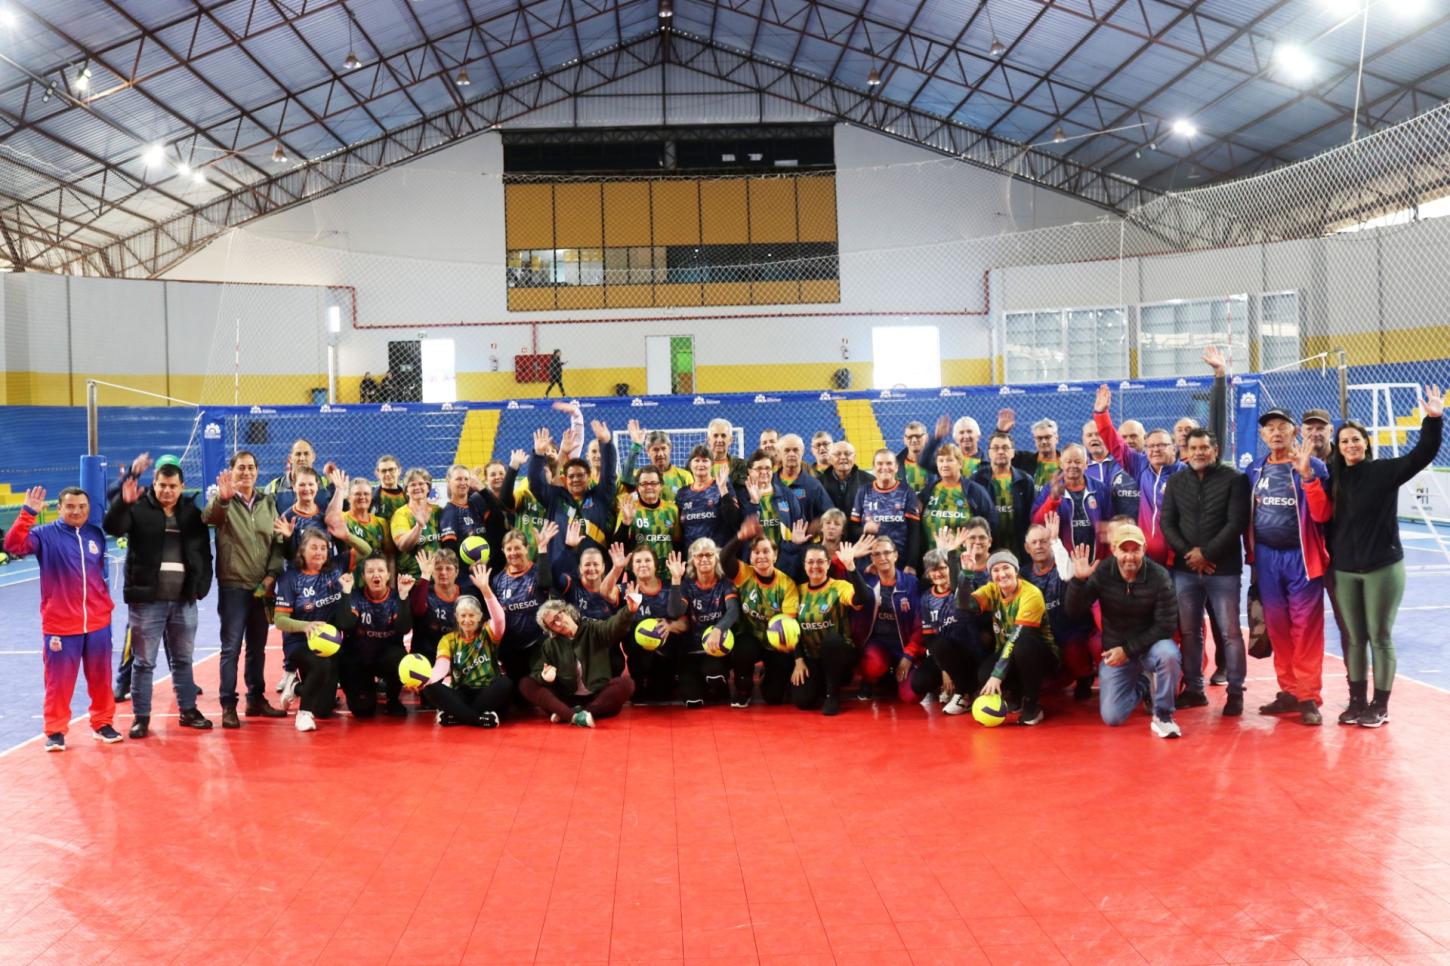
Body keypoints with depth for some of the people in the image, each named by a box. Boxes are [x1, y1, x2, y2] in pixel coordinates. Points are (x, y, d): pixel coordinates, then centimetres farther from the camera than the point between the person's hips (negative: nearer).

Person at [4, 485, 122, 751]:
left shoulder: (96, 534, 7)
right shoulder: (45, 534, -5)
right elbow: (13, 545, -22)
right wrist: (27, 514, -30)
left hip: (98, 622, 4)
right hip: (60, 625, -4)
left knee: (101, 678, 12)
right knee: (59, 681, 3)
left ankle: (103, 723, 26)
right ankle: (55, 731, 15)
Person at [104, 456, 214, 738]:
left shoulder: (192, 513, 9)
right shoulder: (138, 508, -1)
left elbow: (204, 553, 12)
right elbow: (112, 527, -18)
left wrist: (202, 586, 1)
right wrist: (123, 502, -35)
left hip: (184, 600, 3)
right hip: (146, 599, -3)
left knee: (183, 659, 15)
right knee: (144, 661, 3)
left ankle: (188, 711, 26)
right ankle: (141, 717, 11)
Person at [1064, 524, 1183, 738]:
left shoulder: (1159, 576, -16)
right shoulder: (1101, 573, -12)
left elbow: (1166, 625, -17)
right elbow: (1074, 612, -13)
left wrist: (1128, 650, -22)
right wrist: (1078, 580, -31)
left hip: (1150, 645, -2)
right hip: (1115, 651, 2)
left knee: (1168, 654, -37)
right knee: (1112, 717, -6)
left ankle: (1163, 717, -13)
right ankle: (1143, 686, 28)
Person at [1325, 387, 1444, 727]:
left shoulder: (1385, 471, -4)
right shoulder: (1333, 478, 4)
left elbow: (1423, 454, -15)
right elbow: (1323, 519, 7)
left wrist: (1433, 419, -28)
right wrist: (1326, 558, 5)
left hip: (1383, 569, -3)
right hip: (1343, 572, 3)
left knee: (1380, 637, 3)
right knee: (1353, 638, 10)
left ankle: (1380, 705, 13)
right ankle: (1357, 701, 21)